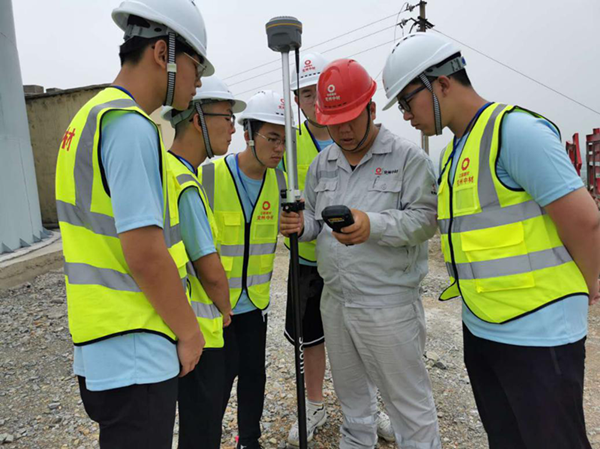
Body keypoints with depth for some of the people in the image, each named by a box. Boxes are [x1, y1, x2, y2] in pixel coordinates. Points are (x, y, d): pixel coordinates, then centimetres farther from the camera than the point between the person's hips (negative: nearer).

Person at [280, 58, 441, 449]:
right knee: (352, 397, 24)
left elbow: (425, 219, -15)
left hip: (388, 305, -6)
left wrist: (375, 226, -30)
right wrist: (301, 224, -7)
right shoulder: (322, 164, 10)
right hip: (335, 300, 6)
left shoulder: (408, 157, -8)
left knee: (409, 402, 6)